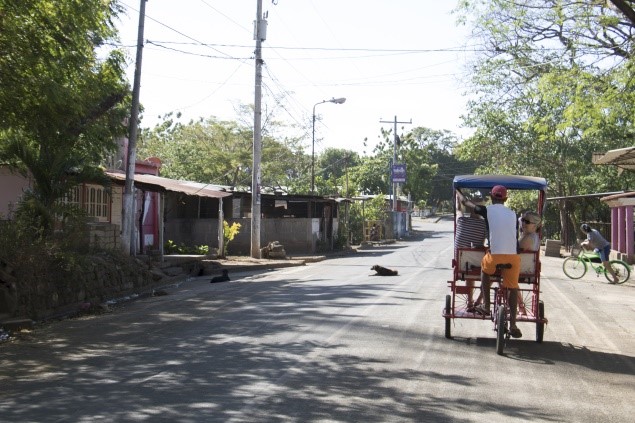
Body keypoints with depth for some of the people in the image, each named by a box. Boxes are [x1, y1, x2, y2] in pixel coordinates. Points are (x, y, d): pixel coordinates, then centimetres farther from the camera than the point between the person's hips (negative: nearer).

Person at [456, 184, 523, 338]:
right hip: (513, 256, 2)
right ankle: (513, 325, 8)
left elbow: (465, 202, 15)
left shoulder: (487, 210, 4)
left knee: (485, 270, 29)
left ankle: (486, 306, 25)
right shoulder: (512, 213, 15)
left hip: (495, 255, -2)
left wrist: (457, 191, 34)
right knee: (512, 288, 13)